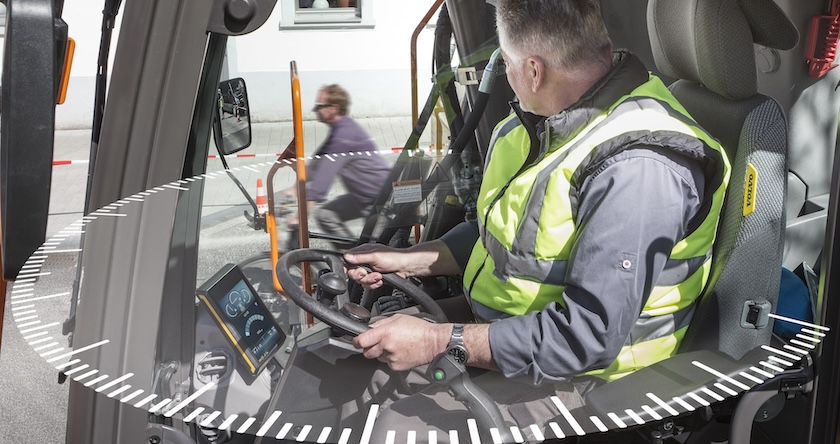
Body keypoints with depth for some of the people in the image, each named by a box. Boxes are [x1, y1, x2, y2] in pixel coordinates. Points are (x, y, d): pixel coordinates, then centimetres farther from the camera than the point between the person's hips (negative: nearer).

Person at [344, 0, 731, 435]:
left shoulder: (636, 170, -29)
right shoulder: (545, 121, 1)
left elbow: (587, 338, -30)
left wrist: (441, 342, -26)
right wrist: (407, 261, 9)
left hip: (555, 379, -8)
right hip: (490, 326, 9)